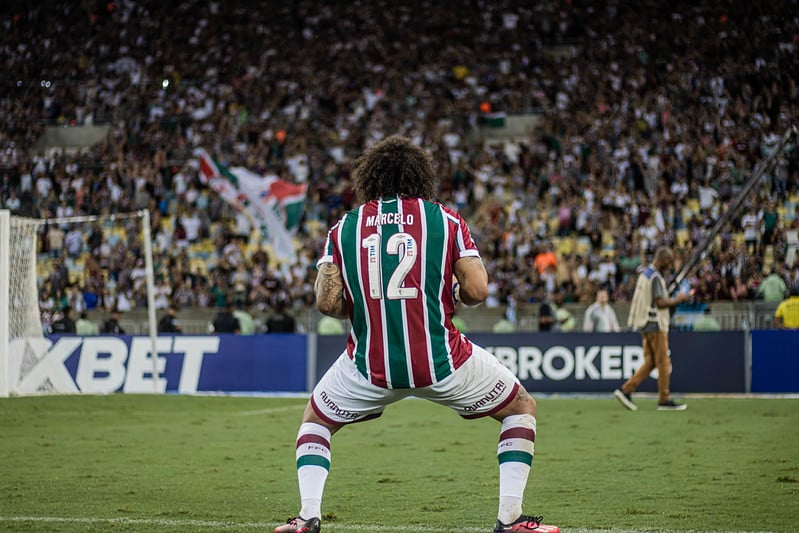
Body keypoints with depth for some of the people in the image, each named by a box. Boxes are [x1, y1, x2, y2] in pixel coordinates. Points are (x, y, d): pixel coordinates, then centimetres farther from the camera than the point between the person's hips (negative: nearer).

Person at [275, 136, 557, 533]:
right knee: (522, 408, 20)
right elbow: (477, 290, -8)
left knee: (316, 419, 29)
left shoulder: (344, 228, 5)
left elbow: (327, 301, -5)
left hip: (369, 365, 2)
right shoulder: (446, 220, 1)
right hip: (441, 360, -2)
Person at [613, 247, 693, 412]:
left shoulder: (645, 273, 15)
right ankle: (664, 400, 1)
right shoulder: (655, 277, -16)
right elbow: (660, 303, -22)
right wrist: (679, 299, -11)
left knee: (650, 361, 11)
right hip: (655, 324, -10)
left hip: (645, 323, 10)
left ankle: (626, 390, 3)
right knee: (663, 362, -3)